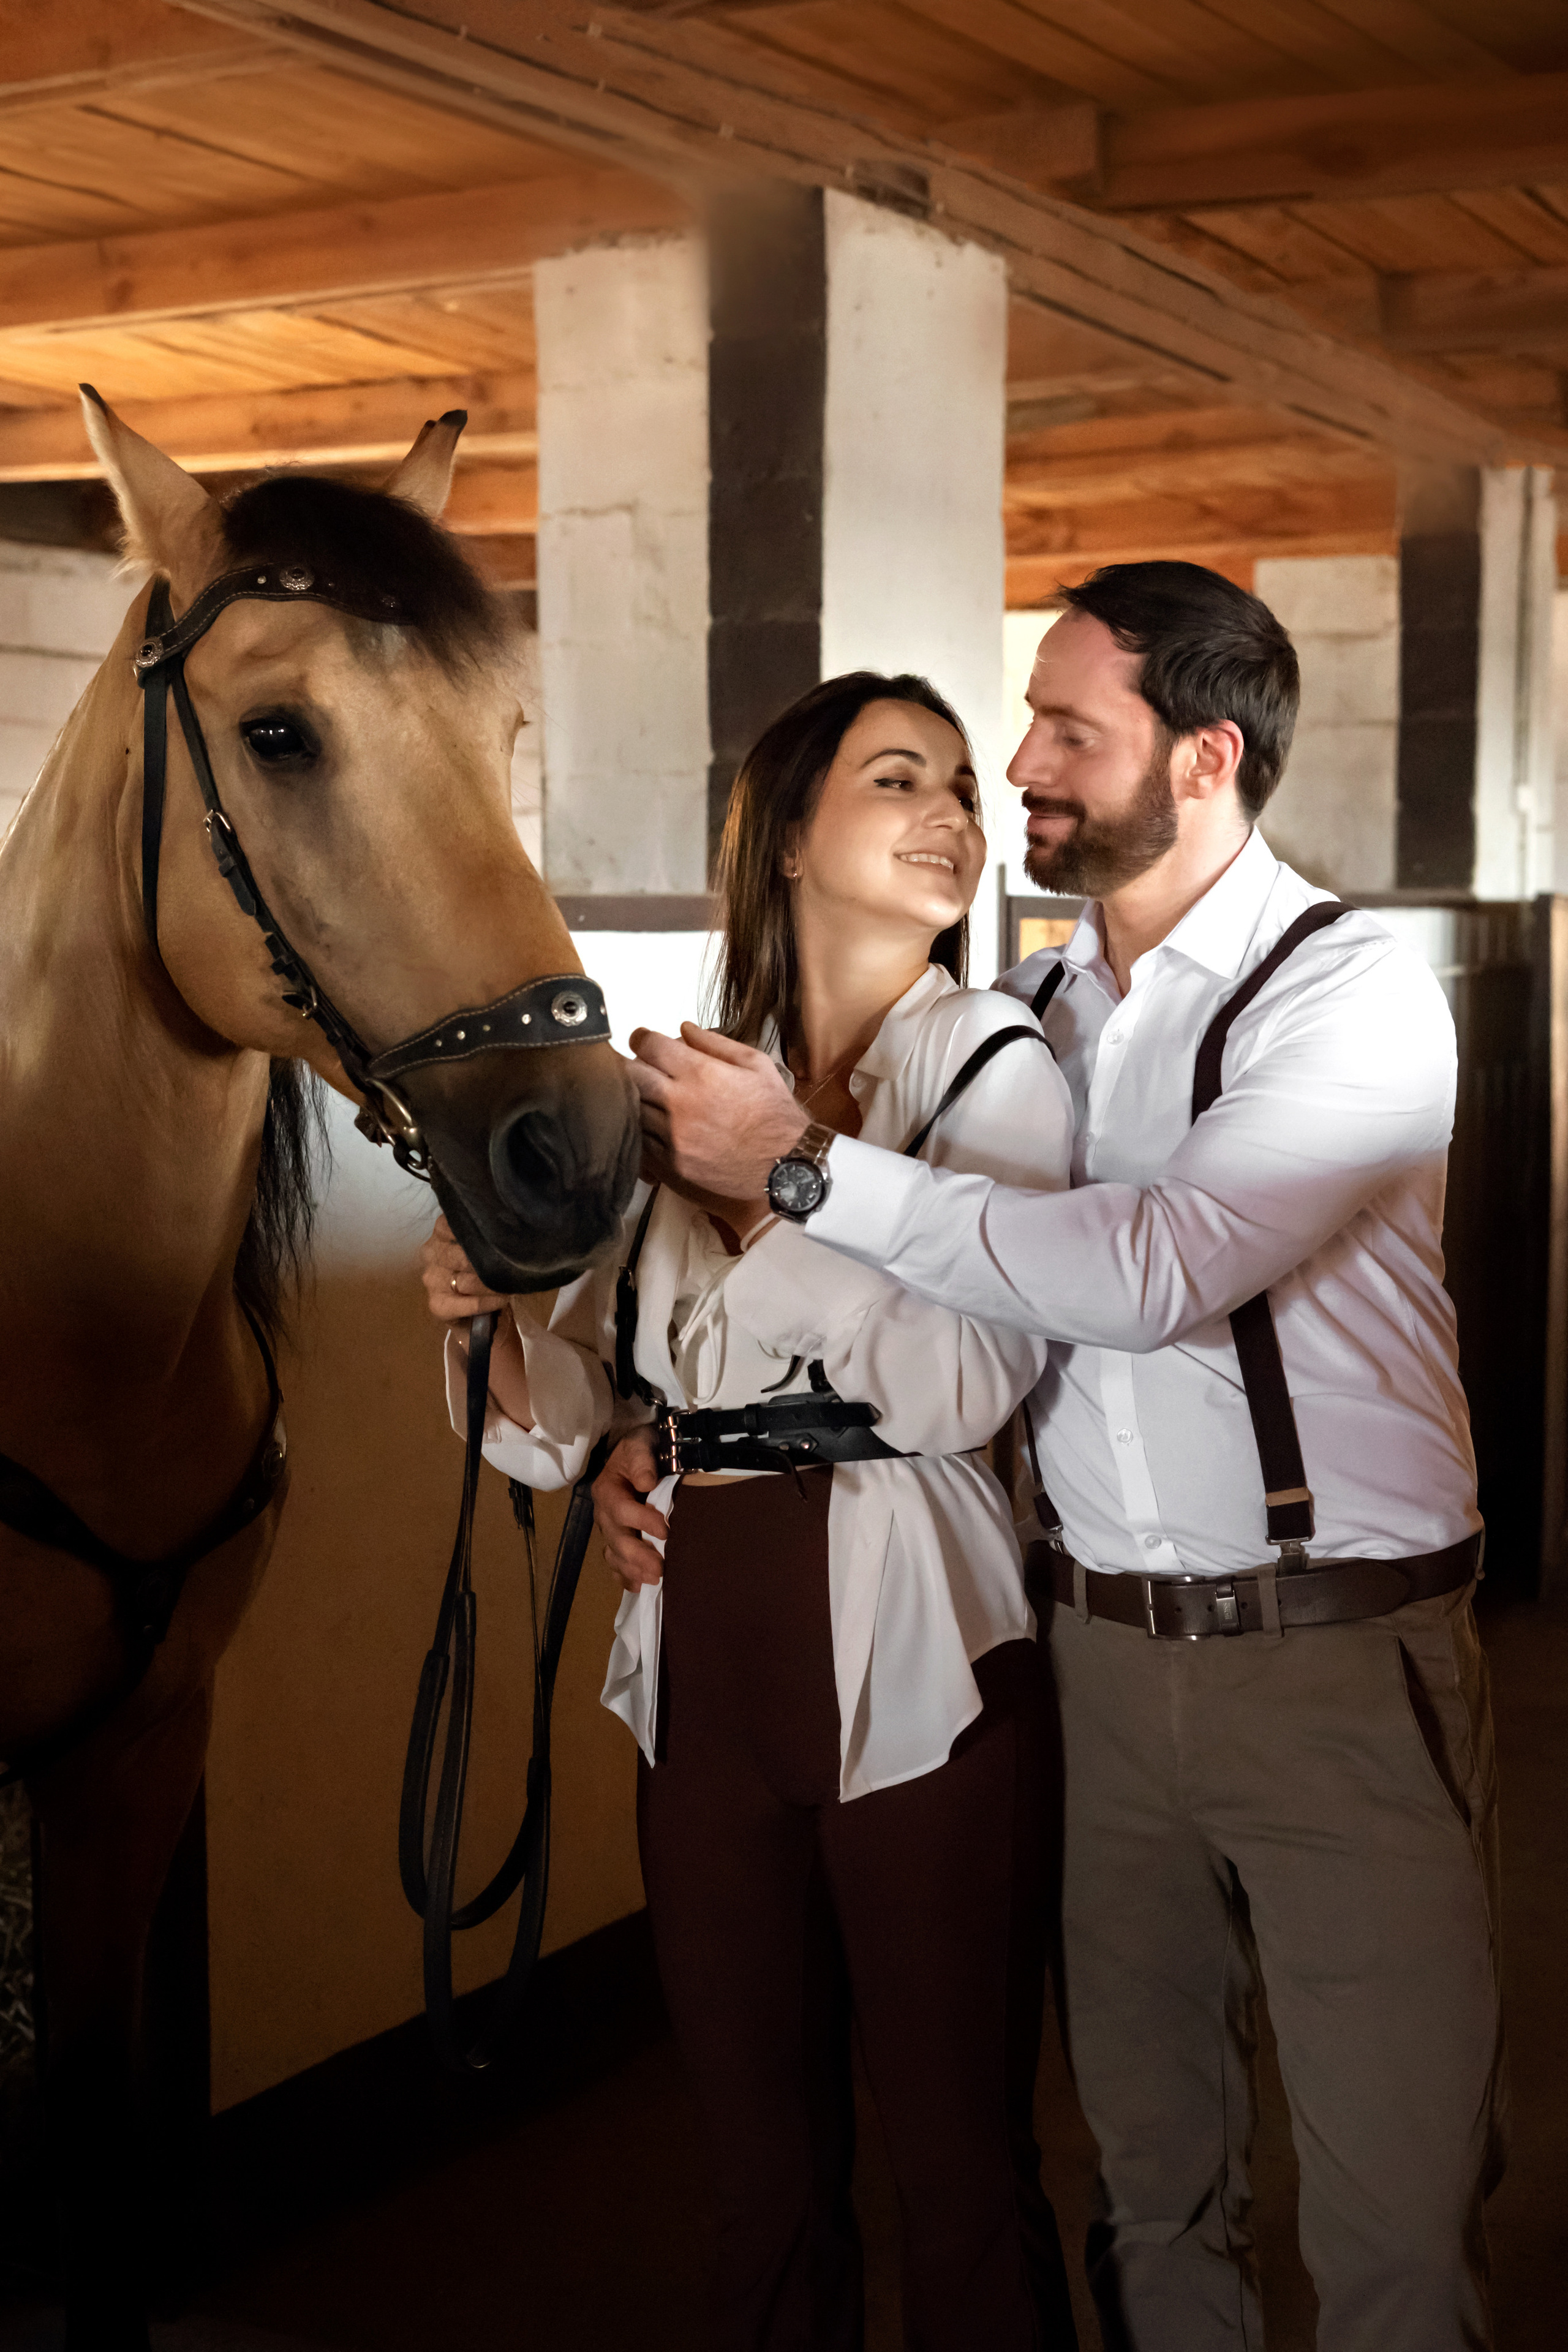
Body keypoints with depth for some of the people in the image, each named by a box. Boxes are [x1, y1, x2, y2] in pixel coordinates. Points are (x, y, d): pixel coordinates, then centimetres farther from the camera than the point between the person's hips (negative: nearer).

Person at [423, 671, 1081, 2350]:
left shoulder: (995, 1065, -2)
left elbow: (965, 1382, -16)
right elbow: (588, 1396, 12)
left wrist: (766, 1196, -17)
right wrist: (495, 1318, -8)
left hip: (912, 1658, -4)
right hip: (703, 1641, 4)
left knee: (959, 2155, 5)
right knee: (762, 2149, 16)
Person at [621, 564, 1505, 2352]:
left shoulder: (1354, 992, -11)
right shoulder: (1028, 1013, 8)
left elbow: (1154, 1269, -27)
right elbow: (911, 1298, 17)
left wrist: (802, 1165, -23)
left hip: (1338, 1664, -5)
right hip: (1098, 1652, 5)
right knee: (1150, 2182, 17)